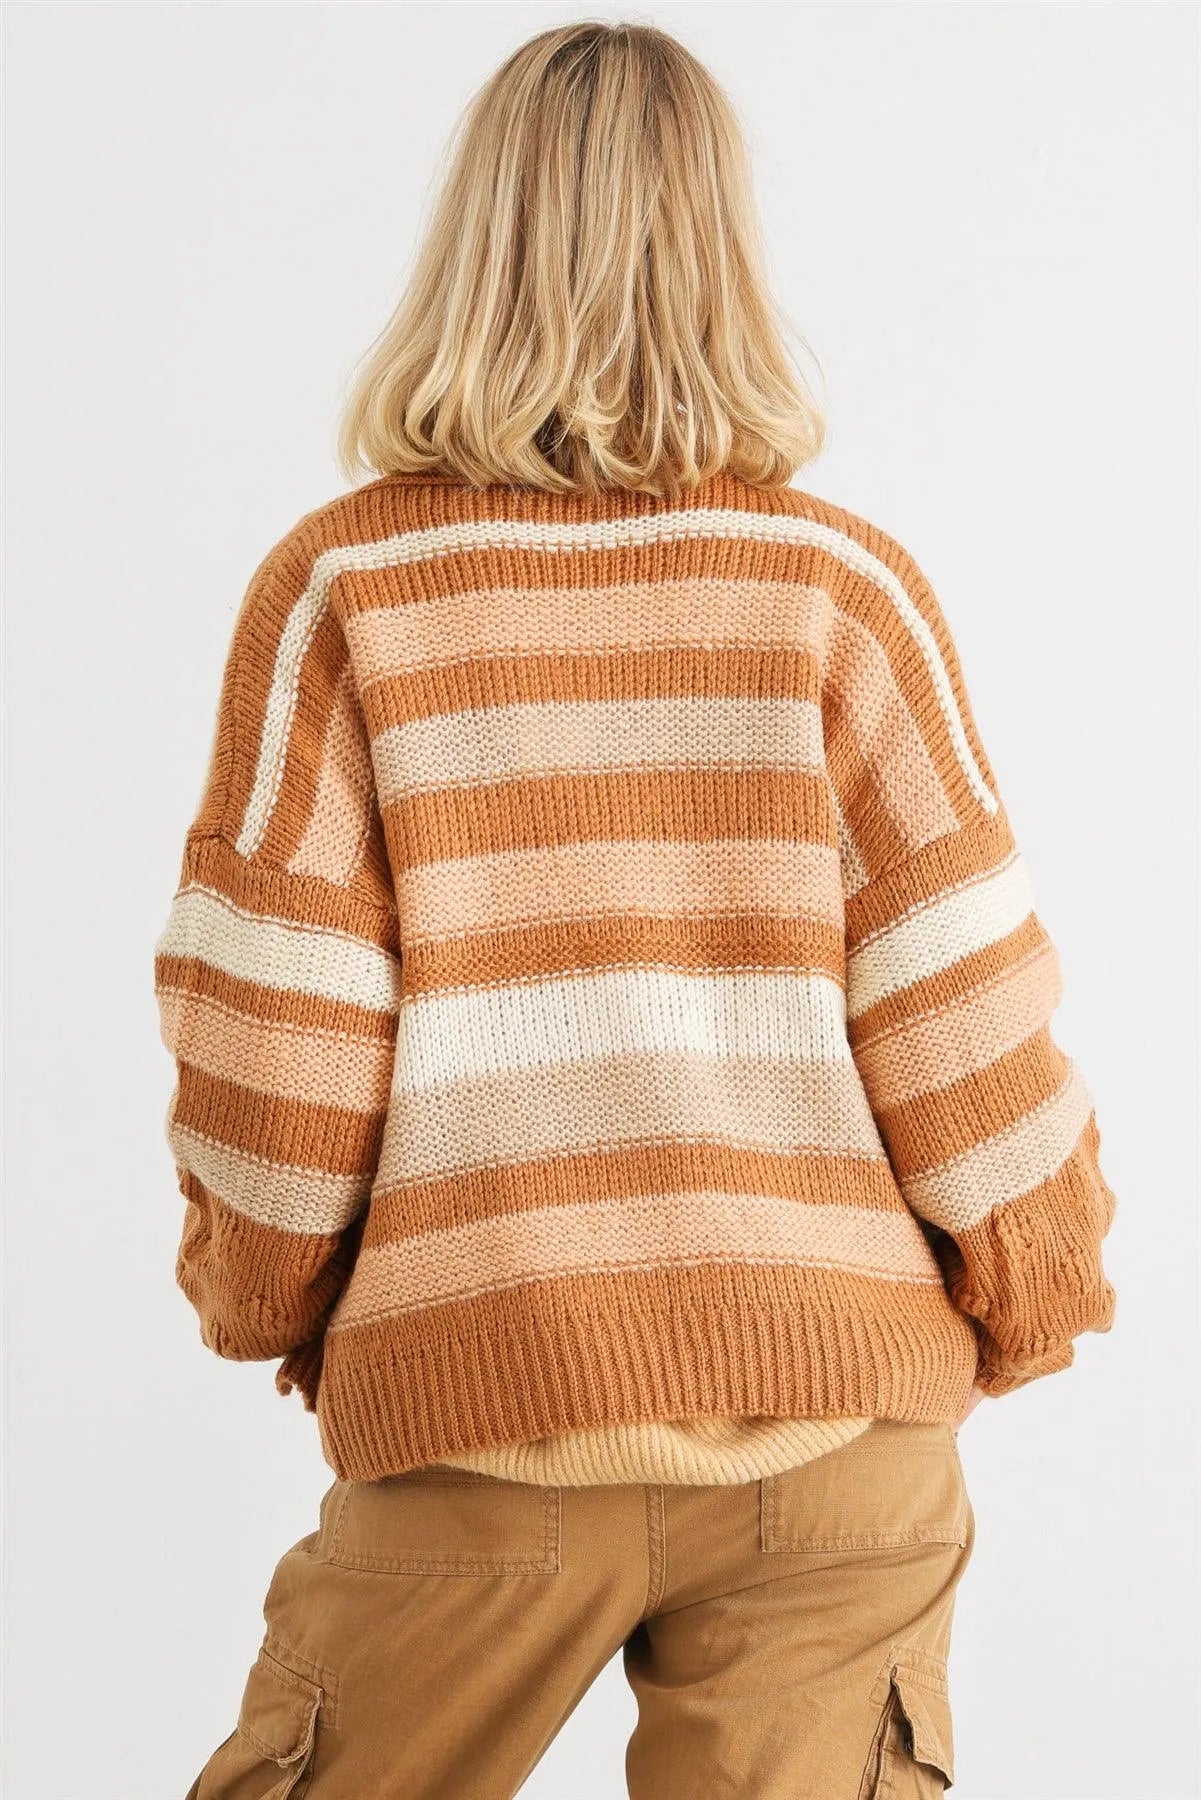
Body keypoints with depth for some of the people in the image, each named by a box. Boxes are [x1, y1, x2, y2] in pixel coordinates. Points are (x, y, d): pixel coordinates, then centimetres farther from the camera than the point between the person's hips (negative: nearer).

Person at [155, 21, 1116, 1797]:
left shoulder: (341, 588, -3)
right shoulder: (841, 584, -3)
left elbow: (270, 1037, -3)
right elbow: (960, 1011, -3)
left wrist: (266, 1300, 13)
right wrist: (1030, 1294, 13)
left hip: (479, 1405, 0)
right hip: (829, 1392, 1)